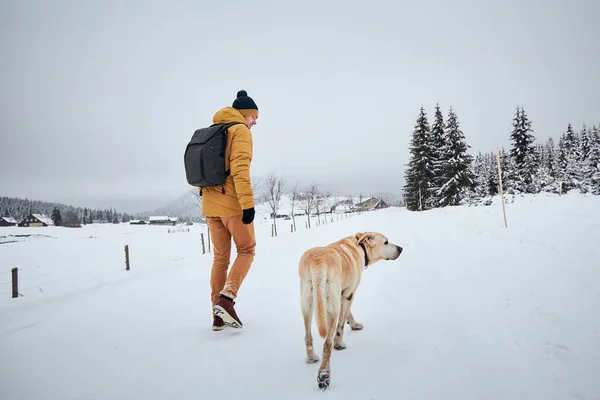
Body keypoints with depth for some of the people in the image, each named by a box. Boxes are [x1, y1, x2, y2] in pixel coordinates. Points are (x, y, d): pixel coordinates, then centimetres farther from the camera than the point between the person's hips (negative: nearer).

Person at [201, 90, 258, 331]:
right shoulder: (240, 130, -6)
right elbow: (240, 170, -18)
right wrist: (248, 203, -21)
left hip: (210, 203, 7)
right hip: (232, 202, -7)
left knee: (220, 257, 11)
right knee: (246, 250, 6)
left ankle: (218, 314, 11)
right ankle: (226, 298, -12)